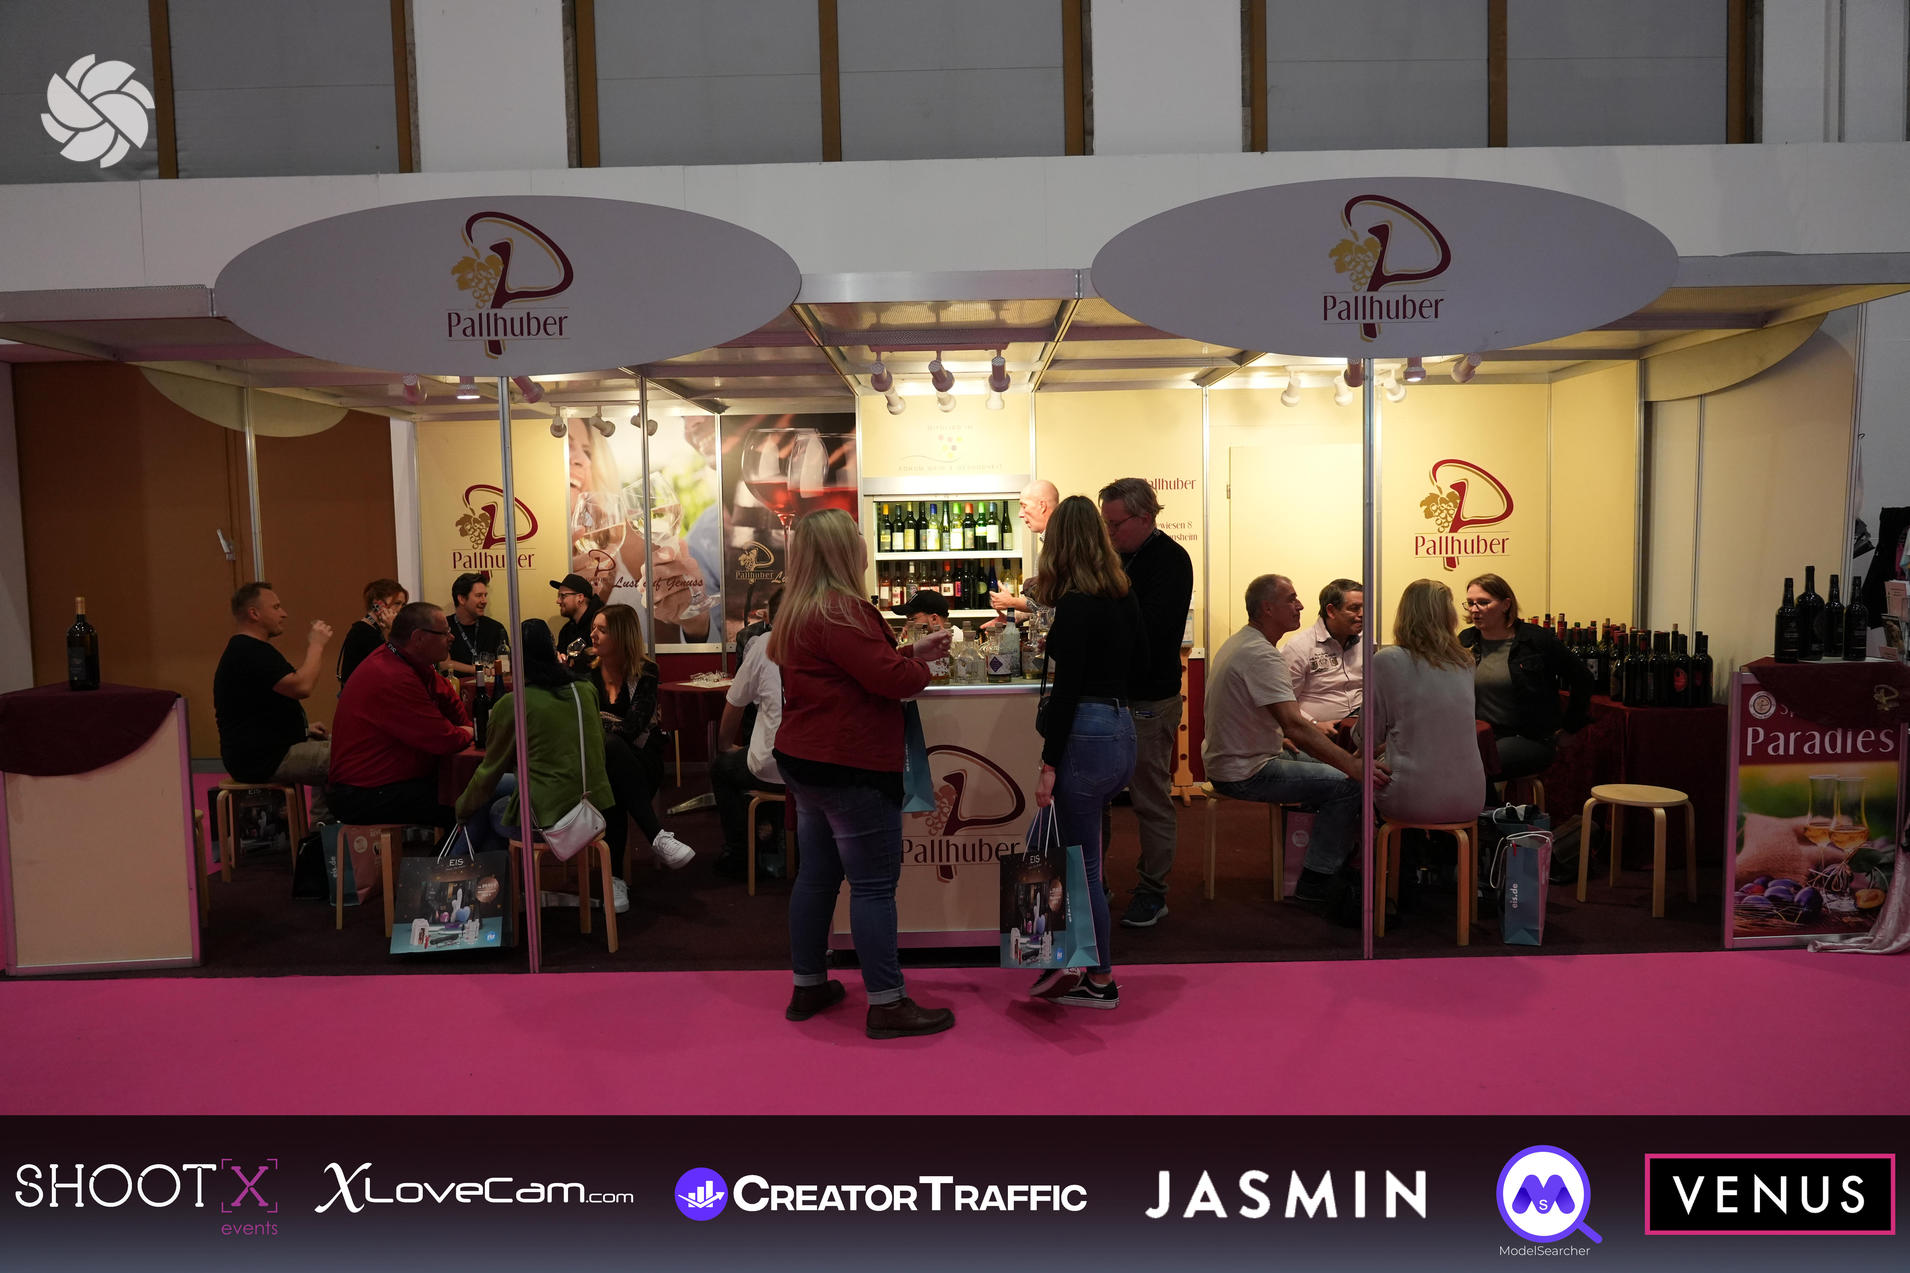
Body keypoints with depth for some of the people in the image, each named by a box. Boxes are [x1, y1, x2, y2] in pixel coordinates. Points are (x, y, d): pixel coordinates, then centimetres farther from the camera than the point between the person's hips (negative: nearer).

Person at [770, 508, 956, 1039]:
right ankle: (887, 1005, 4)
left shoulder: (799, 611, 12)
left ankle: (807, 986, 27)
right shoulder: (841, 611, -21)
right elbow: (890, 679, -23)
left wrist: (913, 652, 13)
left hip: (805, 763, 10)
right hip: (850, 768, -10)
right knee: (874, 885, -3)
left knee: (816, 875, 17)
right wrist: (922, 664, -2)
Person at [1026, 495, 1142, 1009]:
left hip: (1086, 736, -8)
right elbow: (1139, 664, 19)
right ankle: (1072, 959, 26)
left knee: (1081, 864, 4)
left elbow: (1067, 688, -16)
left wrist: (1049, 765, -14)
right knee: (1076, 854, 18)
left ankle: (1101, 983, 15)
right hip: (1121, 730, 8)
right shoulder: (1124, 594, 9)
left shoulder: (1075, 604, -14)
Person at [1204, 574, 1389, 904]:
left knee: (1329, 766, 17)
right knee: (1347, 784, -12)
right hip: (1245, 773, -11)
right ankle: (1315, 885, -3)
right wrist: (1355, 766, -31)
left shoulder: (1240, 642, 11)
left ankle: (1335, 859, 25)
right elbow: (1295, 727, -31)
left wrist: (1315, 728, 12)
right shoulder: (1261, 655, -23)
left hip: (1230, 760, 11)